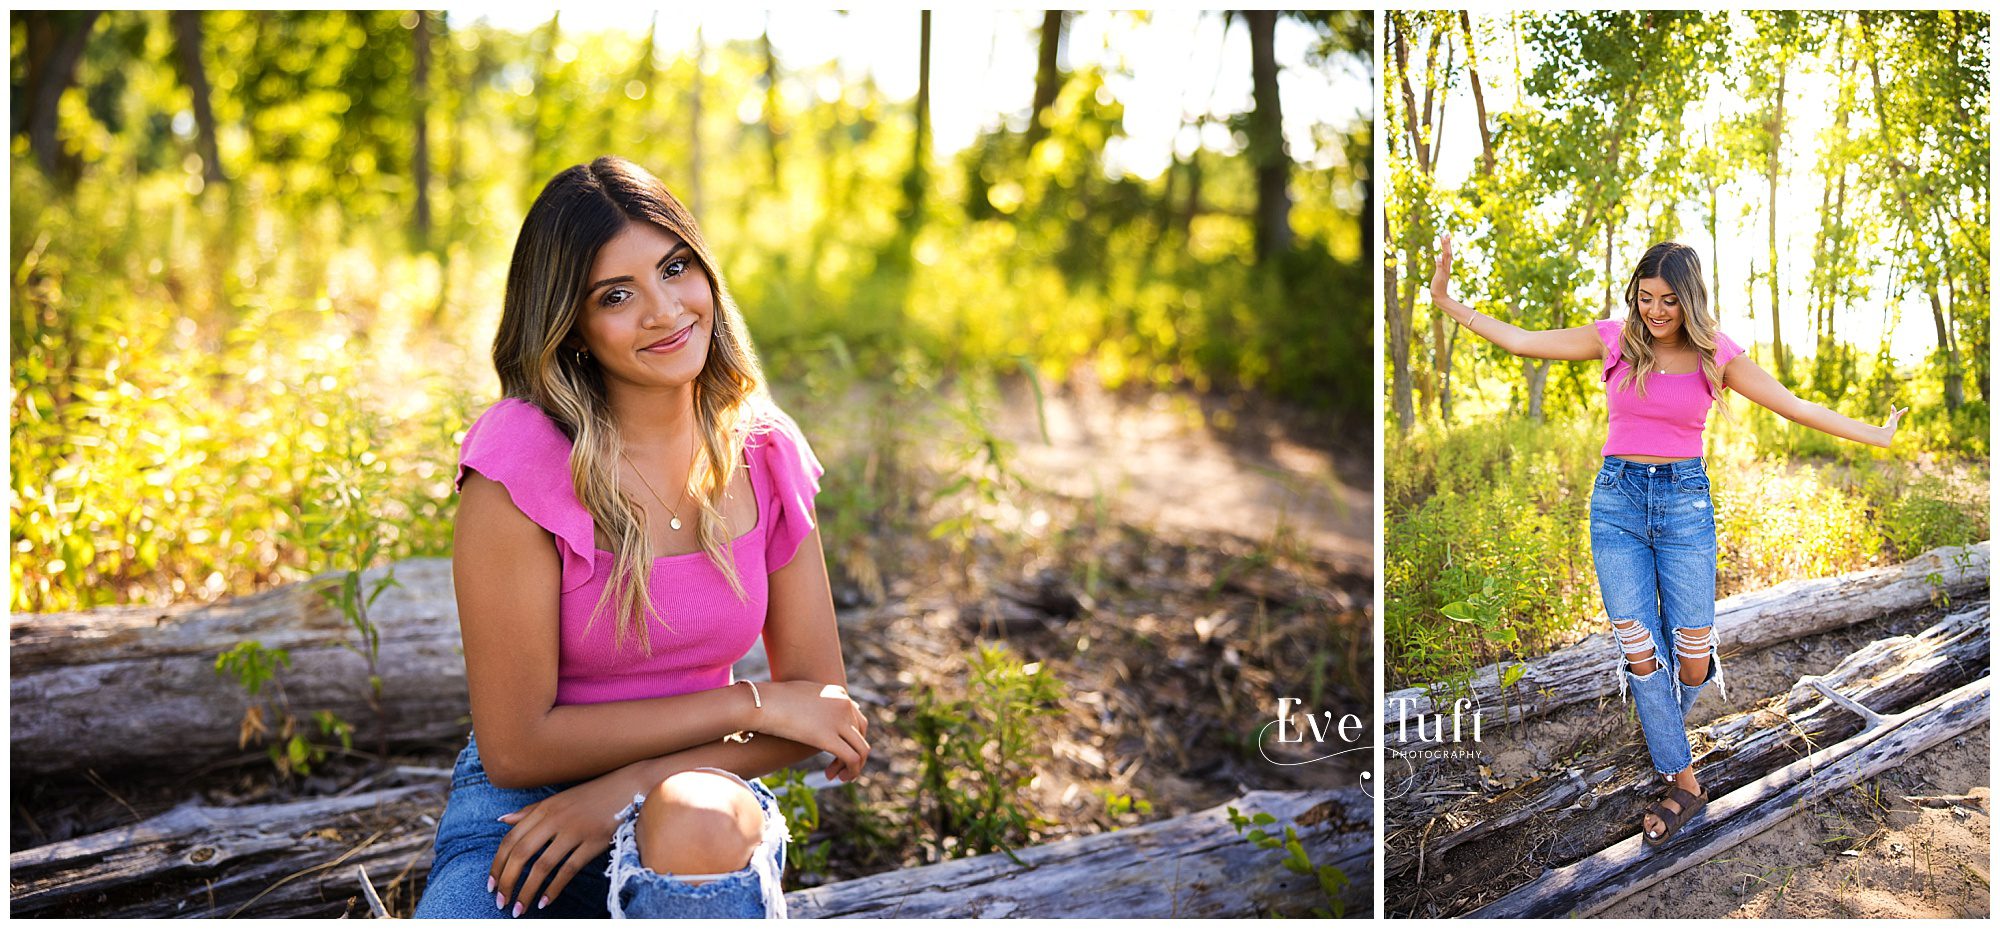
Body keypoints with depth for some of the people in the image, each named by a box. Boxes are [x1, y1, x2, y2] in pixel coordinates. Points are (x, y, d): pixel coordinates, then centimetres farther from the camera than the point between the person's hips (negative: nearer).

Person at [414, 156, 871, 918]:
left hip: (700, 801, 4)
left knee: (698, 822, -36)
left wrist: (633, 786, -15)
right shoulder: (522, 455, -16)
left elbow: (819, 699, 1)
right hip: (523, 811, -3)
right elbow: (516, 746, -15)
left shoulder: (765, 453, -2)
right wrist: (754, 703, -13)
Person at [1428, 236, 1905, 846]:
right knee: (1640, 653, -2)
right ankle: (1683, 783, 11)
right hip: (1617, 499, 0)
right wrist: (1446, 301, -6)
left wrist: (1875, 435, 1)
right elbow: (1519, 341, -1)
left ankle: (1663, 730, 34)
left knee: (1692, 660, -1)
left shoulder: (1715, 355, -3)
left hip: (1686, 502, 0)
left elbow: (1795, 408, 1)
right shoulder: (1615, 340, -2)